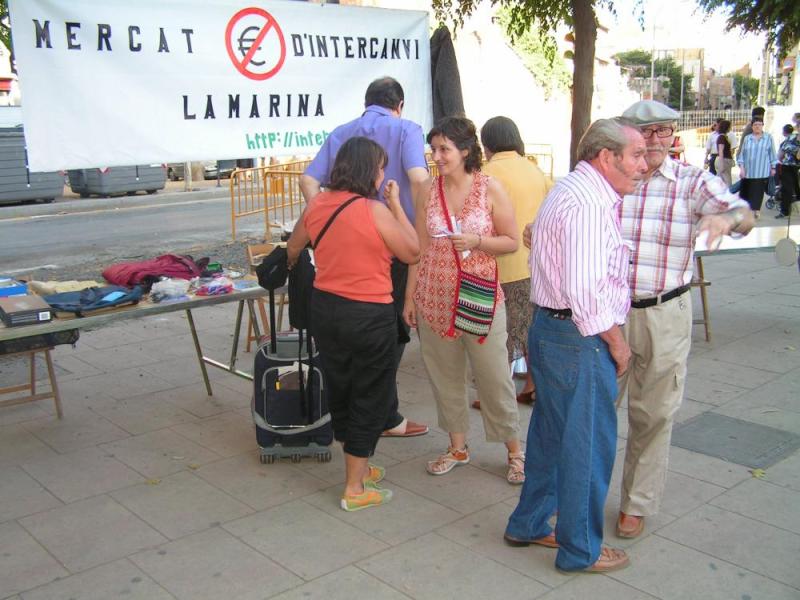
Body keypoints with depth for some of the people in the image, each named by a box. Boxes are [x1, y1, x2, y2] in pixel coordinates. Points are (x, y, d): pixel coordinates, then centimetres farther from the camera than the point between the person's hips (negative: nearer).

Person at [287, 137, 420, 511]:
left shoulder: (316, 205, 1)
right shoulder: (375, 211, -18)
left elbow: (293, 248, 18)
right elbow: (412, 253, -8)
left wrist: (292, 268, 41)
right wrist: (396, 205, -1)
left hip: (324, 308, 7)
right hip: (368, 315, -6)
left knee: (339, 389, 21)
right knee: (370, 397, 8)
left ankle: (358, 467, 39)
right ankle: (355, 488, 14)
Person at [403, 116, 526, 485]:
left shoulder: (490, 188, -5)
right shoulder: (428, 190, 3)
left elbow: (512, 242, -1)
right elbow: (420, 247, 7)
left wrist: (476, 241, -18)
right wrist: (409, 296, 7)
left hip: (480, 297, -3)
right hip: (435, 297, 3)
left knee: (494, 377, 3)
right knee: (445, 375, 11)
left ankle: (514, 451, 20)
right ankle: (457, 447, 28)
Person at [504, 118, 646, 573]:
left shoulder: (572, 191, 15)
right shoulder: (589, 202, -20)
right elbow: (585, 291, -26)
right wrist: (616, 341, -15)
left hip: (550, 328, 11)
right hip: (580, 340, -11)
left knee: (553, 434, 21)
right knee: (589, 443, 5)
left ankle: (529, 525, 37)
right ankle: (581, 550, 22)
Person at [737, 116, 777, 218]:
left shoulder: (768, 138, 3)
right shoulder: (747, 138, 6)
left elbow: (772, 154, 6)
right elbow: (742, 154, 6)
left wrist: (773, 168, 6)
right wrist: (741, 168, -1)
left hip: (762, 171, -1)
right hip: (748, 171, 1)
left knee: (758, 191, -1)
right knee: (746, 191, 5)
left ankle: (756, 210, 9)